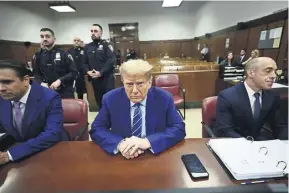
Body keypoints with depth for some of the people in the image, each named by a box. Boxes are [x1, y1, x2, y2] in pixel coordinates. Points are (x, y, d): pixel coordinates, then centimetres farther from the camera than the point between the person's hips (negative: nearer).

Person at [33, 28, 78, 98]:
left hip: (65, 93, -3)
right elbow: (36, 73, 14)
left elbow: (74, 72, -8)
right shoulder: (38, 56, 9)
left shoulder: (64, 54, -4)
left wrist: (60, 80, -19)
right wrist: (41, 83, -8)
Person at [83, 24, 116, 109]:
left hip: (107, 78, -5)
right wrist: (88, 71, -6)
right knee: (99, 100, 14)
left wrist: (101, 73, -18)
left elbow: (112, 61, -14)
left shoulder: (106, 45, -2)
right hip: (94, 79, 5)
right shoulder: (87, 47, 14)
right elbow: (84, 62, 15)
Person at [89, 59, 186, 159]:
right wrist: (119, 144, -22)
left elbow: (179, 129, -11)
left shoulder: (164, 98, -9)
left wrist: (147, 142, -24)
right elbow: (96, 129, -4)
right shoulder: (110, 99, -8)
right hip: (122, 158, 2)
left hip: (156, 155, -1)